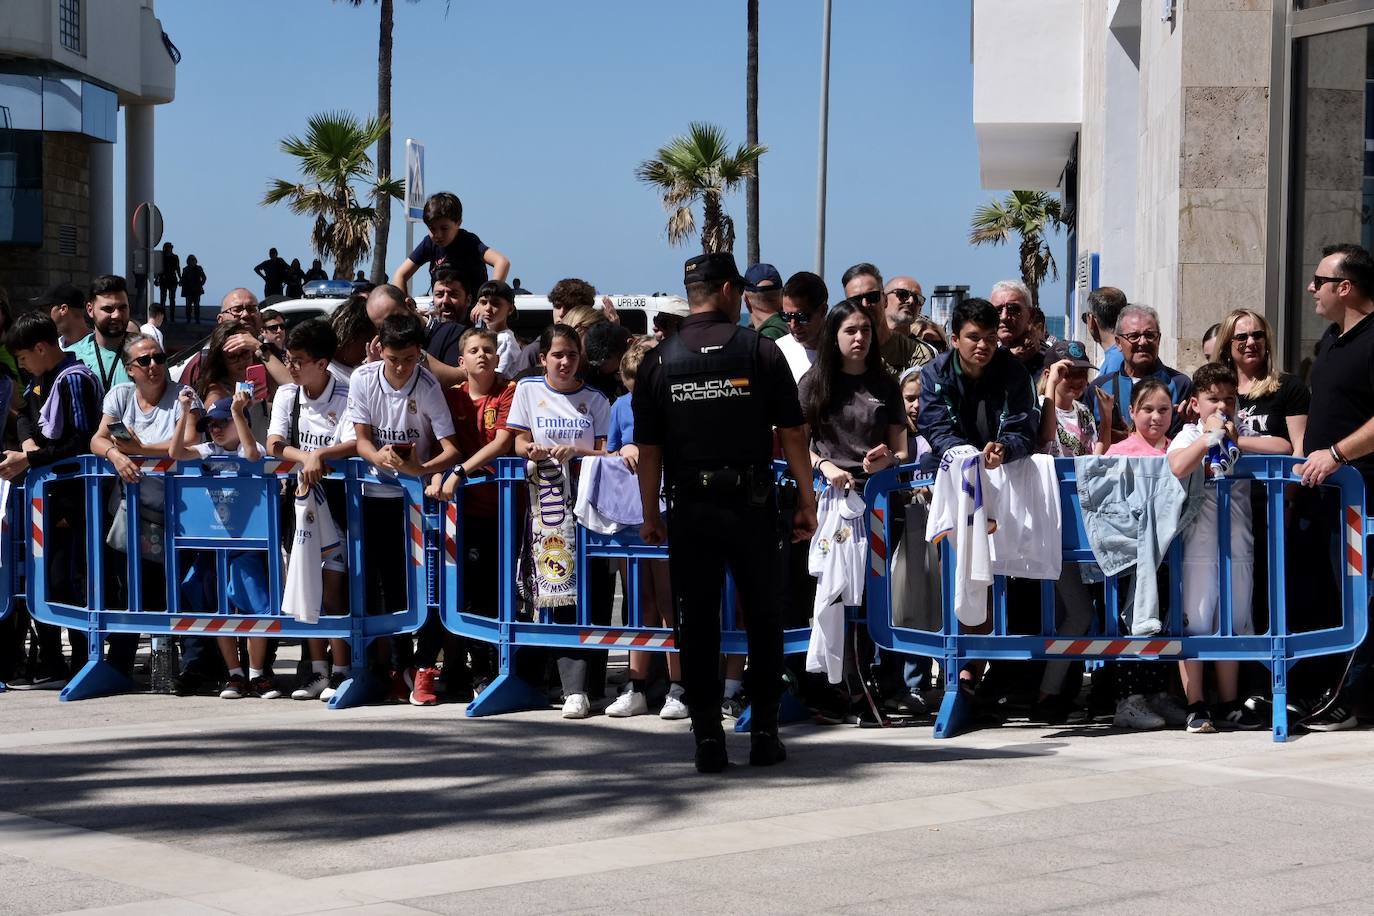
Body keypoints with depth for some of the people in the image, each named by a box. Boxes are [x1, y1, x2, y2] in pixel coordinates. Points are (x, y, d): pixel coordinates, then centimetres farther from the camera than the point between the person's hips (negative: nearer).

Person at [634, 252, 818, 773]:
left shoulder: (659, 361, 2)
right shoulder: (759, 350, -3)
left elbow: (648, 448, 2)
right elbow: (792, 433, -4)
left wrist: (650, 515, 9)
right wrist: (806, 501, 3)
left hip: (689, 506, 1)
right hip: (751, 503, -1)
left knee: (697, 622, 6)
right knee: (763, 617, 10)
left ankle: (708, 738, 5)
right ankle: (765, 733, 11)